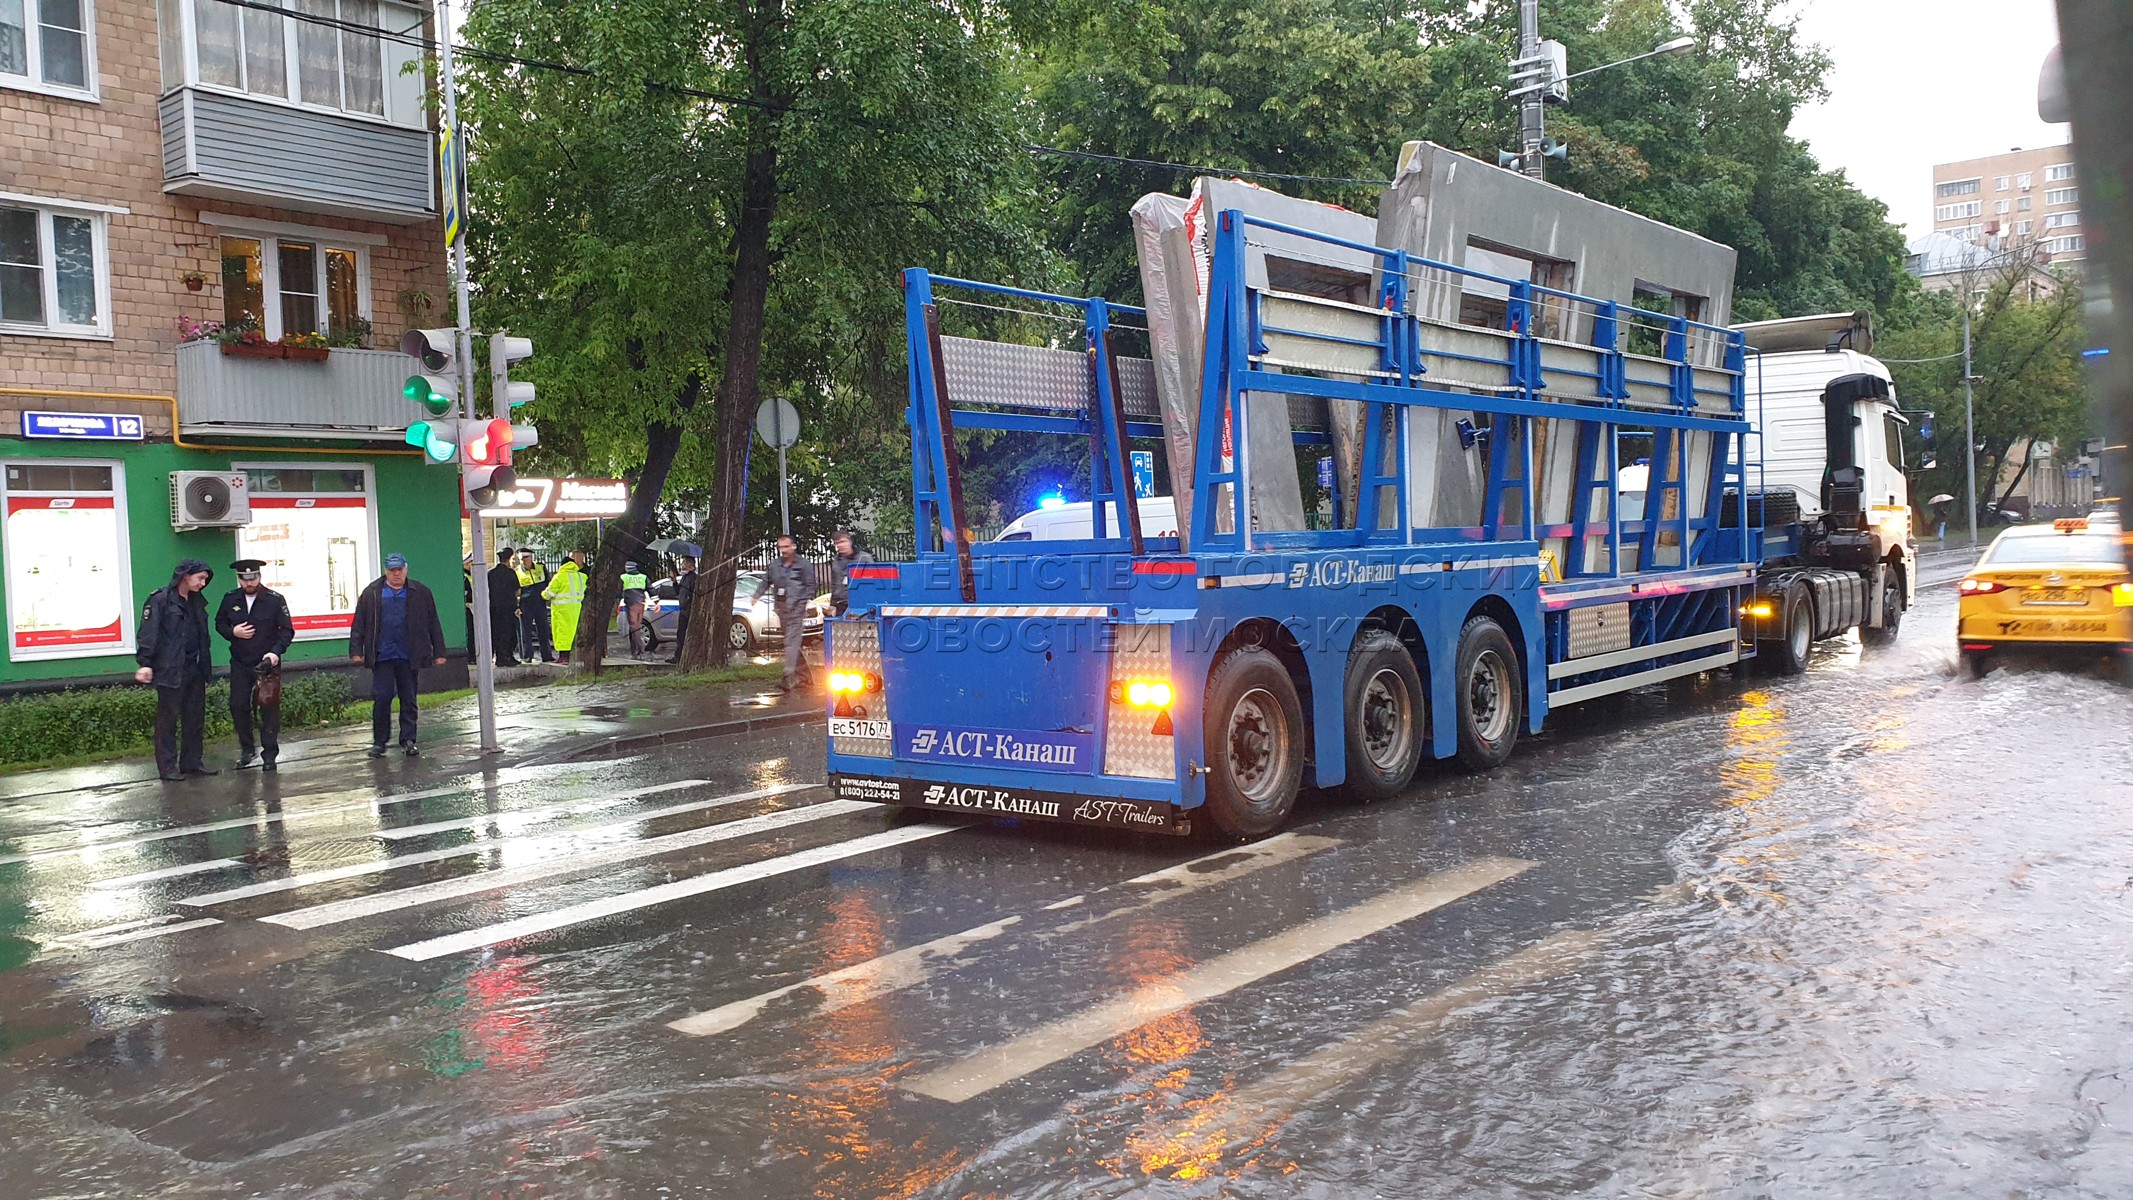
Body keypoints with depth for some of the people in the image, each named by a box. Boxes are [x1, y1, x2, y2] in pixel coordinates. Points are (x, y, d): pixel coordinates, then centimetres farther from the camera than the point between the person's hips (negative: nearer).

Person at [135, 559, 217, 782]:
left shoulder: (197, 602, 14)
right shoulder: (160, 600, -9)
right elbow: (148, 632, -14)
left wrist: (205, 666, 16)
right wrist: (145, 663, -21)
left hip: (194, 669, 7)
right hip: (170, 671, -7)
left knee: (196, 718, 10)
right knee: (168, 719, 0)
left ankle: (192, 762, 19)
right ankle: (167, 766, 5)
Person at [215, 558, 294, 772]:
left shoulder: (275, 600, -7)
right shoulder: (230, 599, 3)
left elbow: (287, 630, -5)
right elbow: (219, 623, 14)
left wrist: (276, 651, -20)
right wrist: (232, 632, -8)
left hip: (267, 663, -3)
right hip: (240, 663, 3)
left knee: (269, 709, -1)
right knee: (238, 706, 2)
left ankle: (269, 754, 8)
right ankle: (246, 749, 20)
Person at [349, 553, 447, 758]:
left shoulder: (420, 593, 5)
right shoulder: (372, 593, 4)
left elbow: (433, 624, 6)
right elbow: (359, 624, 5)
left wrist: (438, 652, 3)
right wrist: (356, 651, -1)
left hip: (408, 656, 1)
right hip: (382, 656, -1)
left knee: (409, 699, 6)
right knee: (381, 698, -2)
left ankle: (408, 740, 14)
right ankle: (379, 742, 10)